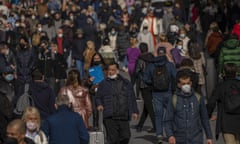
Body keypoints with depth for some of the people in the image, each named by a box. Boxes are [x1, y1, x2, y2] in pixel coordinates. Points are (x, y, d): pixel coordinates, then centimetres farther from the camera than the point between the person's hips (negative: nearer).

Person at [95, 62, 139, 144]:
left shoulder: (126, 83, 16)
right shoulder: (103, 83, 10)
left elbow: (132, 98, 18)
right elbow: (98, 97, 12)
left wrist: (134, 111, 11)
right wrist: (99, 105, -9)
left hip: (124, 116, 3)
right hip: (110, 117, -3)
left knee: (126, 137, 2)